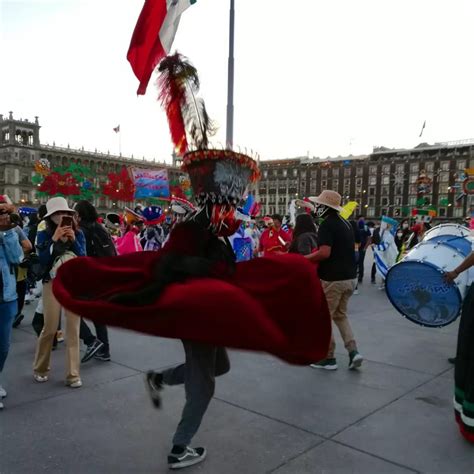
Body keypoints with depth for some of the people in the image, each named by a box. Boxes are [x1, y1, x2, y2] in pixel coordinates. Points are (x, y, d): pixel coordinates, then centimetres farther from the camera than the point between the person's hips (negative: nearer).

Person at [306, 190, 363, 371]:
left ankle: (328, 358, 13)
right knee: (340, 315, 21)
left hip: (333, 279, -9)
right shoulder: (346, 224, 13)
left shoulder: (326, 225, -15)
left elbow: (324, 253, -26)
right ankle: (353, 351, 10)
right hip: (350, 277, 9)